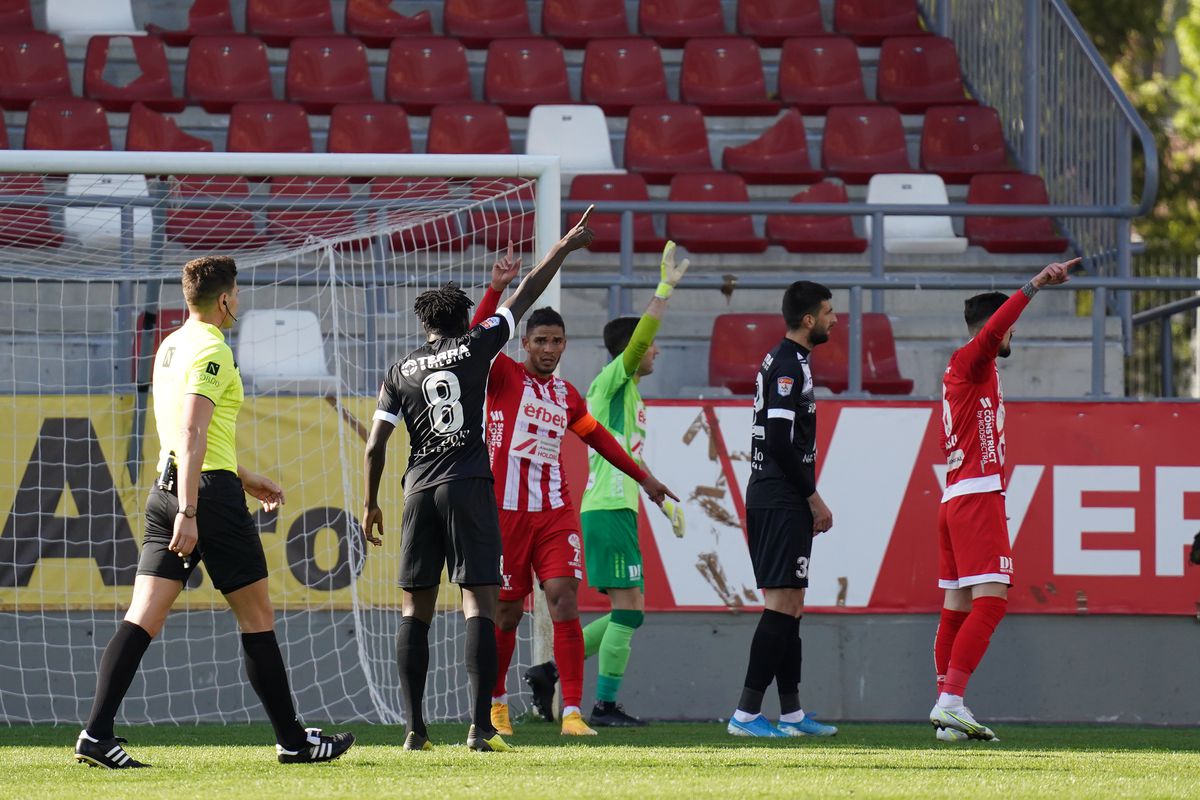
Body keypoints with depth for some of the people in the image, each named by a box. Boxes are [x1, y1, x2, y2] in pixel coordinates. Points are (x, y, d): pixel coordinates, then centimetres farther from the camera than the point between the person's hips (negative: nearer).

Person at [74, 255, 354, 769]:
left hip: (165, 491, 8)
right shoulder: (211, 350, -11)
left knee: (142, 618, -1)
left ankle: (97, 733, -13)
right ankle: (292, 740, 11)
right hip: (209, 494, -8)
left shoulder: (169, 347, 18)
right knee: (257, 616, 4)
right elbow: (191, 434, -21)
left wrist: (245, 479, 36)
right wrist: (188, 512, -26)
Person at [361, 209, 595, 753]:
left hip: (420, 489, 3)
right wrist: (563, 249, 22)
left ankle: (414, 729, 1)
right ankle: (480, 725, -14)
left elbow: (375, 446, 6)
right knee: (479, 603, -5)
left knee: (416, 608, 7)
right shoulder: (474, 348, 4)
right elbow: (524, 298, 12)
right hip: (469, 484, -3)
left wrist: (371, 504, 16)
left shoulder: (400, 372, 10)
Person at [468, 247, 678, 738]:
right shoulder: (504, 375, 1)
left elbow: (599, 439, 29)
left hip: (555, 511, 3)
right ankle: (496, 703, 25)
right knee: (507, 611, 4)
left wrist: (643, 477, 34)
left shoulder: (566, 394, 15)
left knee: (564, 600, -11)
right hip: (507, 510, -3)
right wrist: (496, 290, -28)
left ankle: (572, 712, -15)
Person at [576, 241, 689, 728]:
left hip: (616, 509, 10)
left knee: (627, 614, 11)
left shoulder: (630, 394, 21)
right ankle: (605, 706, -5)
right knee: (628, 610, -9)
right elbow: (640, 336, -23)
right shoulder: (611, 381, -6)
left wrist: (666, 502, 30)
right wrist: (665, 288, -25)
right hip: (608, 510, -10)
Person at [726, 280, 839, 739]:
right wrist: (814, 498, -13)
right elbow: (779, 442, -20)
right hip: (783, 503, -11)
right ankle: (746, 714, -15)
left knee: (789, 607, 13)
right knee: (782, 605, -12)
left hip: (770, 501, 11)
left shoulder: (782, 362, 18)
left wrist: (808, 501, 18)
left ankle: (792, 713, 16)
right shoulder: (789, 366, -13)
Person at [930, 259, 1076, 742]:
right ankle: (950, 700, -23)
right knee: (990, 601, -15)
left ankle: (948, 706, 8)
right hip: (977, 496, -10)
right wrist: (1035, 286, -36)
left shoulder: (959, 373, 21)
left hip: (956, 498, 10)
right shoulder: (970, 361, -6)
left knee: (958, 606, 8)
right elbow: (993, 329, -27)